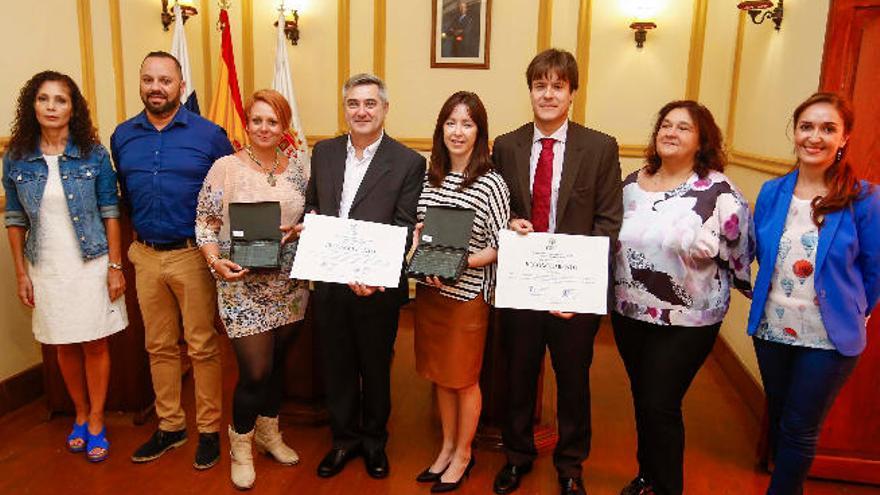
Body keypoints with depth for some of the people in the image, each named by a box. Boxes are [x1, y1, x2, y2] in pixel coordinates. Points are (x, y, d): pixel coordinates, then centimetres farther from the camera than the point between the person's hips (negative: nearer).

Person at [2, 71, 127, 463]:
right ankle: (80, 415, 32)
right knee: (64, 346, 13)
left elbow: (110, 213, -4)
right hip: (47, 268, 2)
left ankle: (96, 422, 21)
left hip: (90, 264, -2)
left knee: (95, 343, 6)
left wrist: (115, 267, -7)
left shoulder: (94, 154, -6)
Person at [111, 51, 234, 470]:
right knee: (159, 346, 13)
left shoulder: (210, 134, -5)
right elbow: (124, 193, 19)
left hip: (193, 254, -4)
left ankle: (209, 429, 17)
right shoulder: (122, 137, 7)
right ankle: (169, 426, 28)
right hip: (146, 256, 4)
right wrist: (140, 233, 13)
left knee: (202, 347, 4)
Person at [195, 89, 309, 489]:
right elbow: (205, 223, -3)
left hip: (289, 286, 4)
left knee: (277, 362, 16)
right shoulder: (226, 167, -6)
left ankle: (269, 432, 40)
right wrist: (216, 261, -17)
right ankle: (241, 445, 25)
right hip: (243, 287, -4)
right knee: (255, 371, -2)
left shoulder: (298, 167, 4)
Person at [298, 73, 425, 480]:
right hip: (328, 283, 4)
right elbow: (310, 206, 14)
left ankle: (374, 439, 38)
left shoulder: (409, 162, -9)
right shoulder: (323, 152, 5)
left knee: (375, 368, 15)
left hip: (377, 287, -3)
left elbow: (405, 231, -13)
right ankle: (344, 437, 38)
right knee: (336, 366, 17)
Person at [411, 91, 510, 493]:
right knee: (439, 374, 18)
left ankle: (463, 453, 32)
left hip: (466, 294, -5)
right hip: (428, 290, 6)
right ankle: (447, 446, 38)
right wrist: (416, 242, -5)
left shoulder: (491, 184, -13)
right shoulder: (430, 177, 4)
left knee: (463, 378, 11)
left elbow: (501, 247, -13)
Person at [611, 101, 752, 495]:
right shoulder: (632, 183, 4)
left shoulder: (720, 192, -13)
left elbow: (738, 252, -4)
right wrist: (612, 293, 14)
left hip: (686, 323, -5)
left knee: (660, 407, -1)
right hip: (629, 314, 5)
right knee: (643, 400, 18)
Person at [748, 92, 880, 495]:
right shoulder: (771, 193, -2)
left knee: (799, 431, 6)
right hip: (771, 329, 4)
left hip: (830, 338, -4)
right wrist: (768, 300, 11)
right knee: (778, 420, 20)